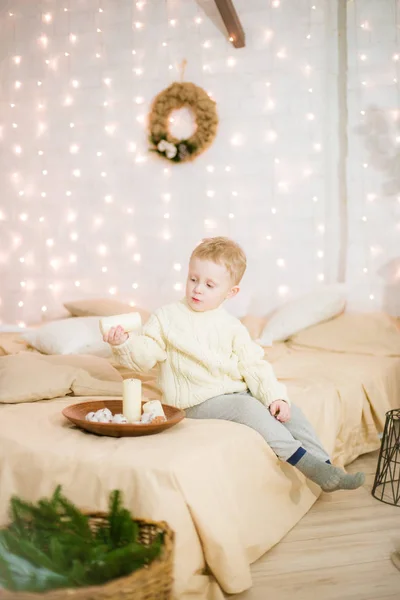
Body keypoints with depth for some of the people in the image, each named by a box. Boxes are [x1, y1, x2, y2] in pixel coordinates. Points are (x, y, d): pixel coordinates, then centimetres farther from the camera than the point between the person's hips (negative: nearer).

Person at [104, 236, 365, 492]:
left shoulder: (231, 326, 10)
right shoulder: (167, 317, 1)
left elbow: (254, 366, 5)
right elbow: (145, 356, -3)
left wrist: (275, 396, -8)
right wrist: (124, 342, -23)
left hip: (238, 392, 6)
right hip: (198, 402, -5)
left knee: (288, 410, -7)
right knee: (248, 407, -30)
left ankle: (325, 466, -4)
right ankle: (308, 464, -30)